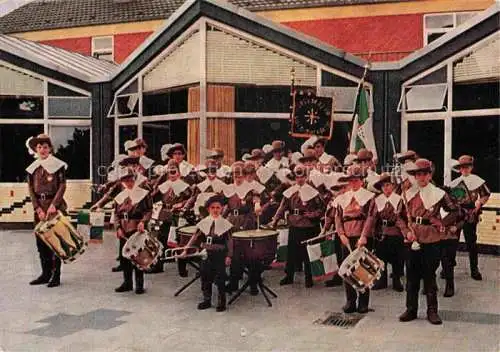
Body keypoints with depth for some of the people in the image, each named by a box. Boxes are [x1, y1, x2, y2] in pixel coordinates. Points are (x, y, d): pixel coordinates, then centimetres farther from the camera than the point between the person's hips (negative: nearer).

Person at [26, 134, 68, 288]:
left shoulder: (58, 165, -2)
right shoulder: (32, 168, 9)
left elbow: (62, 186, -7)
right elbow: (31, 189, 6)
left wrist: (53, 205, -16)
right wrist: (38, 209, -6)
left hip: (55, 205, -4)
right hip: (39, 207, 4)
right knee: (40, 240, 6)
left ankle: (56, 275, 2)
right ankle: (46, 273, 16)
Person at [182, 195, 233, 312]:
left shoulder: (225, 223, -4)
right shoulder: (203, 223, 2)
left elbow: (229, 241, -3)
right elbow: (195, 238, 4)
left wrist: (229, 256, -9)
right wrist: (185, 250, -2)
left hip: (219, 255, -3)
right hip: (205, 254, 3)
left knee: (220, 278, -2)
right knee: (205, 277, 8)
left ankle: (221, 302, 12)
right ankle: (207, 300, 24)